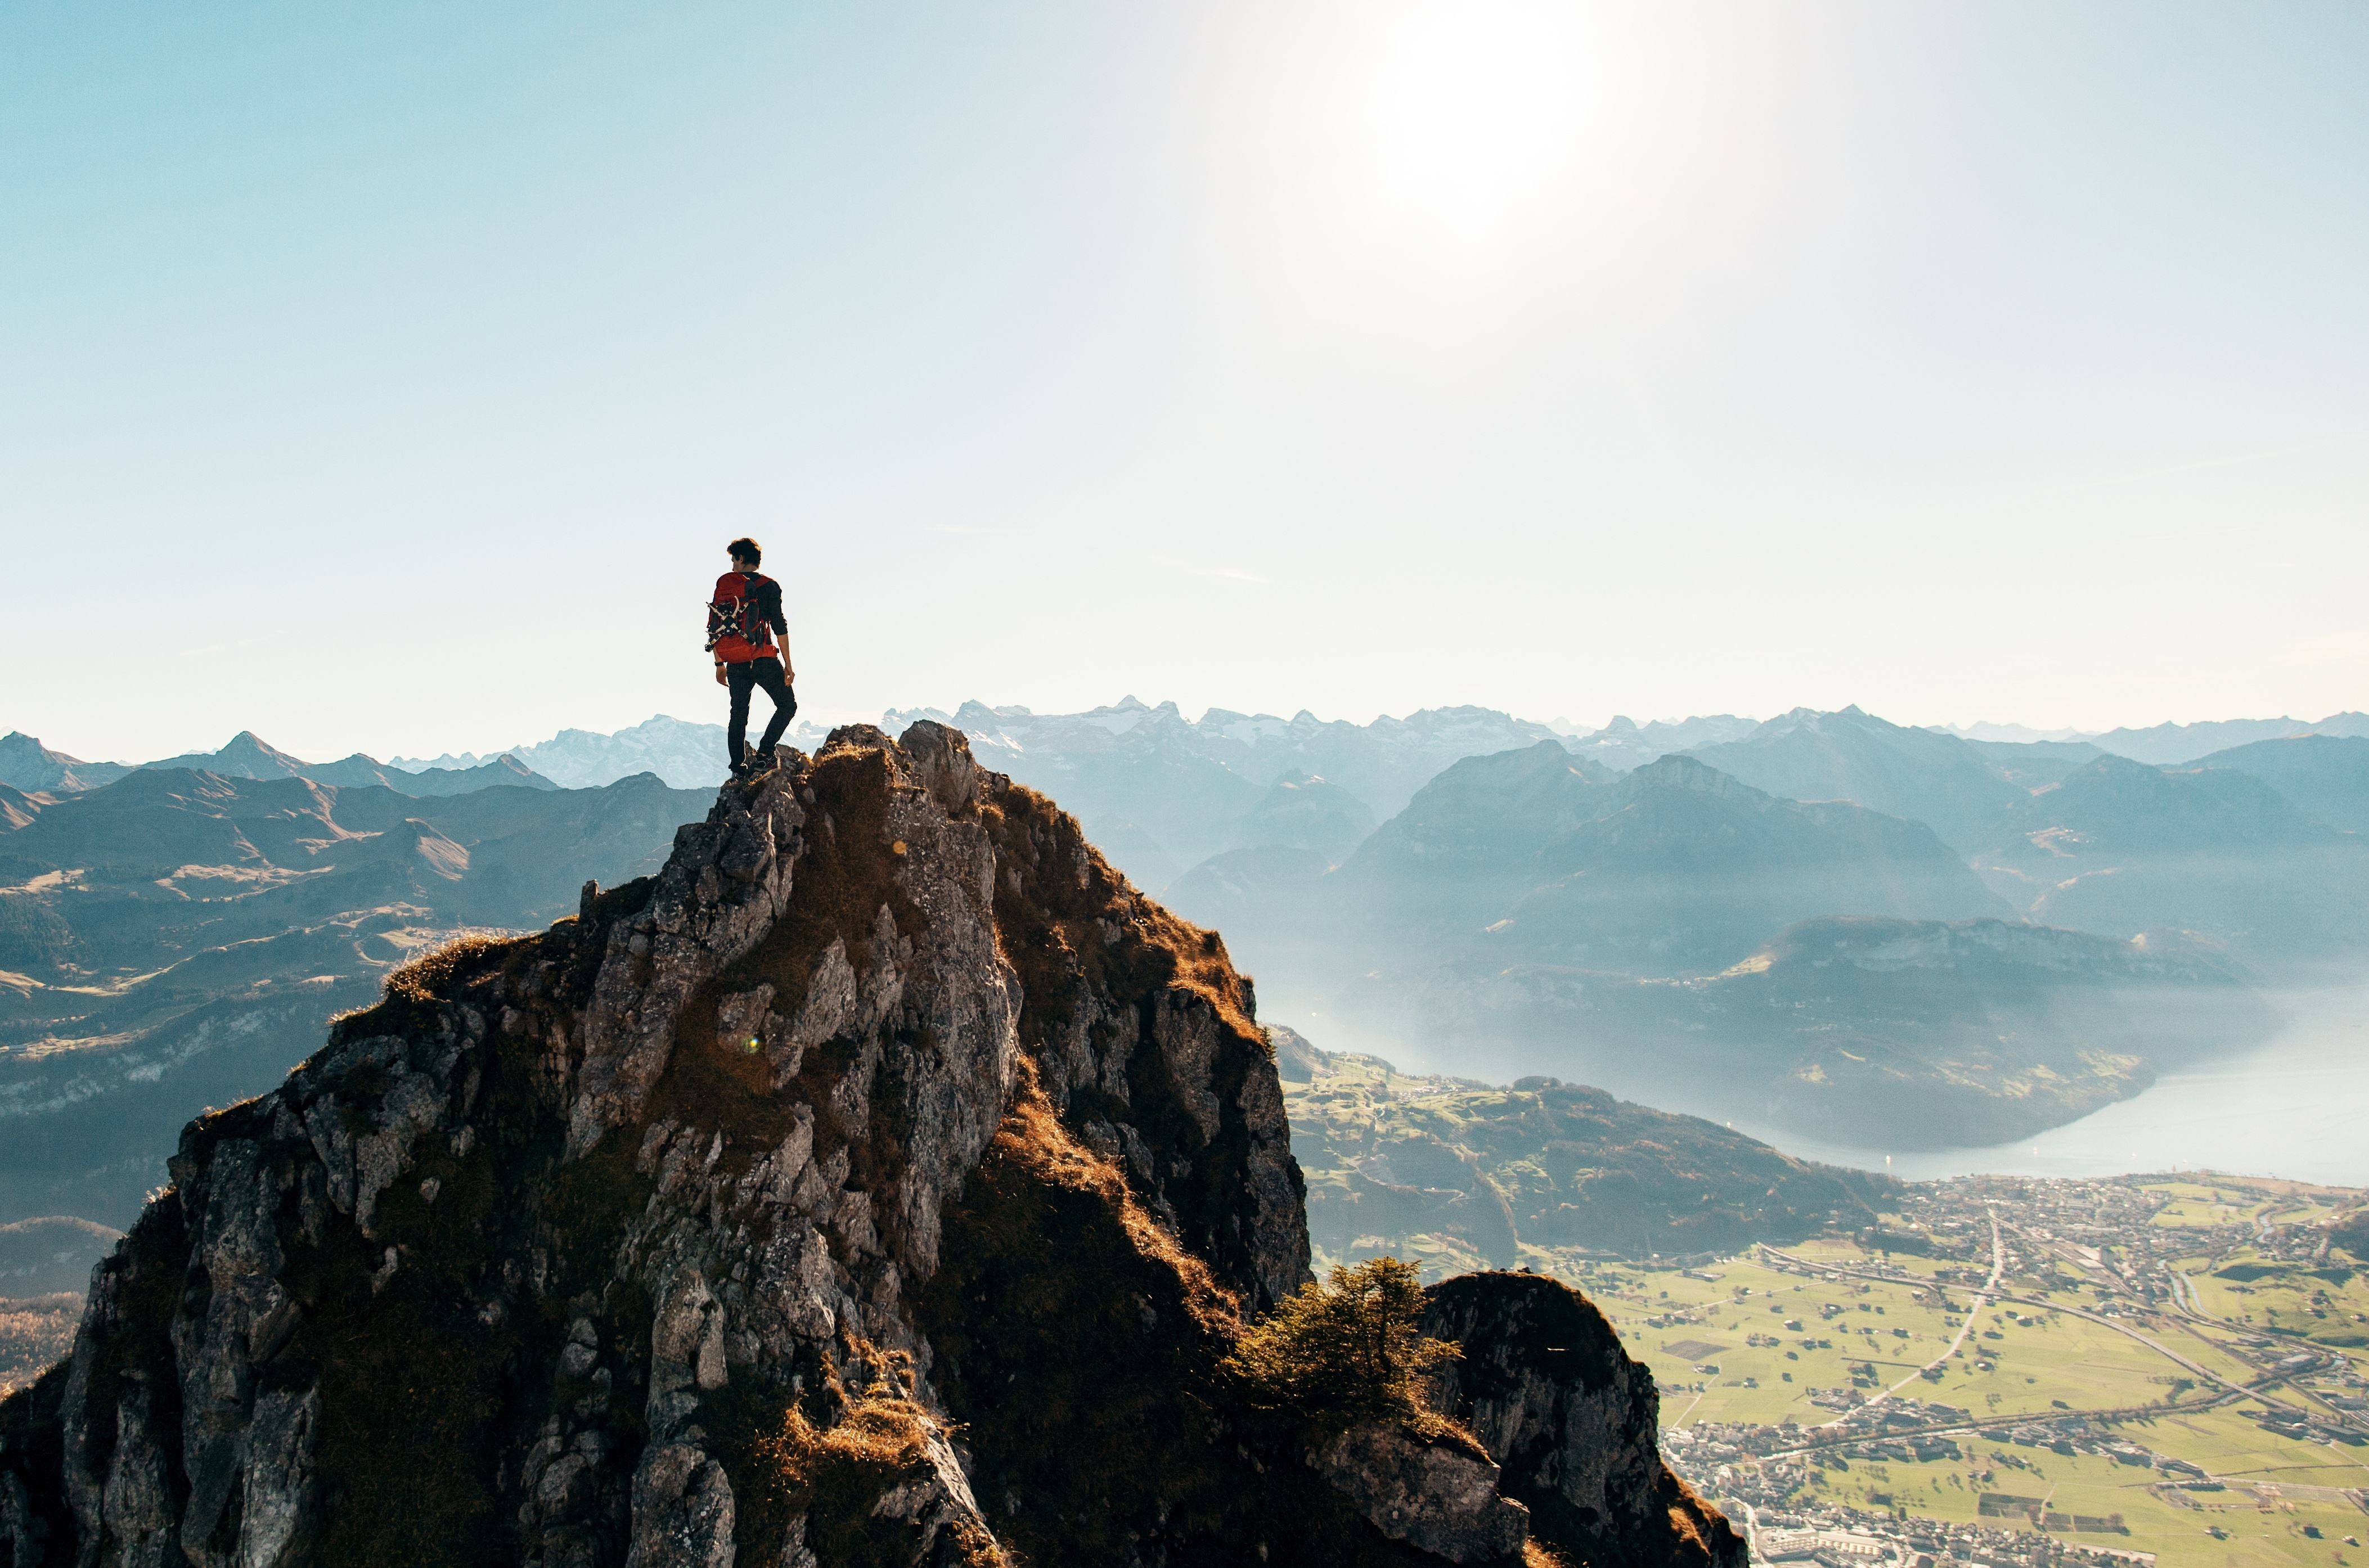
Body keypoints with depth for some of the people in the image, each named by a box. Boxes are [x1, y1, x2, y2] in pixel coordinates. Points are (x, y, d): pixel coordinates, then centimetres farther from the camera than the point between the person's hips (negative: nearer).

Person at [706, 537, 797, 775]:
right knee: (788, 705, 8)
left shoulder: (723, 583, 8)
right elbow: (779, 626, -8)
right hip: (763, 661, -4)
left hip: (735, 664, 4)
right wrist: (788, 664, -4)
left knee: (739, 715, 12)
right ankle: (763, 755, -7)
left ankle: (739, 769, 8)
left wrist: (719, 664, 17)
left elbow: (714, 627, 10)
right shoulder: (768, 586, -3)